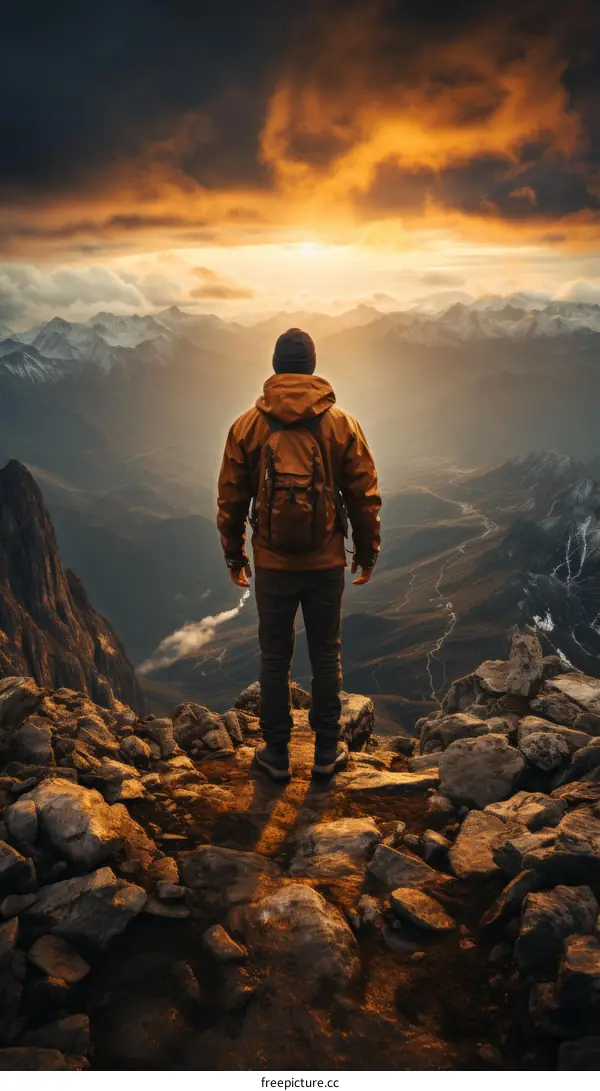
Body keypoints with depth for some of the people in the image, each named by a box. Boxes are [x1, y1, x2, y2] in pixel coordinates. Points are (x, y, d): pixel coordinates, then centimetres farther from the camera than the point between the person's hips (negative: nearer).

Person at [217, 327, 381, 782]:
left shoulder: (246, 425, -3)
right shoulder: (343, 423, -4)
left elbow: (231, 500, 2)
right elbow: (365, 496, -1)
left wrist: (234, 555, 13)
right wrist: (367, 552, 11)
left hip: (271, 564, 0)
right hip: (327, 562, 0)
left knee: (275, 659, 11)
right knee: (326, 656, 12)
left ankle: (277, 754, 22)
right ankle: (327, 753, 22)